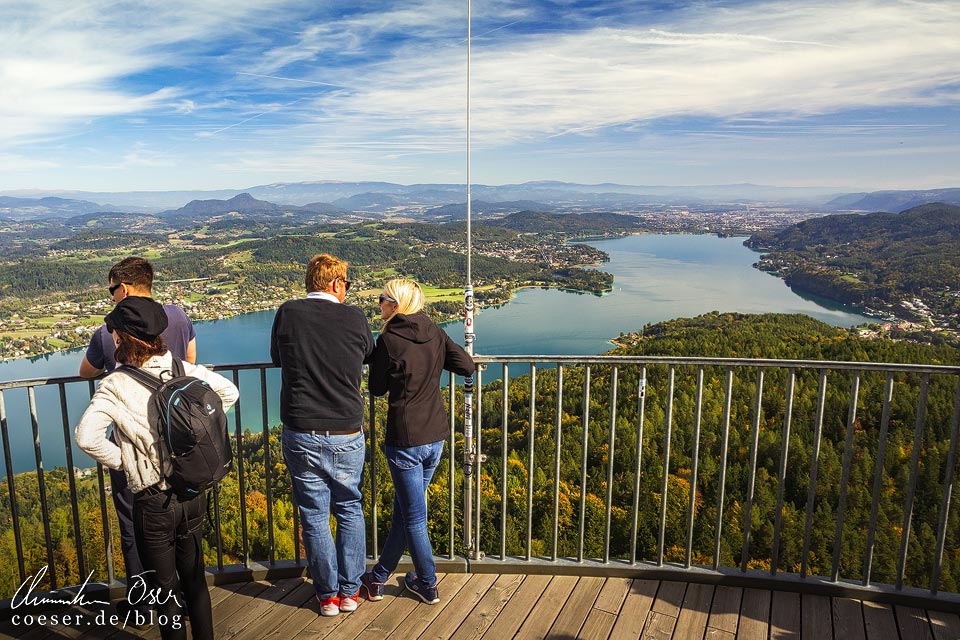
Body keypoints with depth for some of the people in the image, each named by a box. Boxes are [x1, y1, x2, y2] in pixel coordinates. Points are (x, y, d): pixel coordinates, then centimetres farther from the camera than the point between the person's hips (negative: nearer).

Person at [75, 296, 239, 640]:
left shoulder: (116, 386, -17)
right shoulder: (185, 370, -5)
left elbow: (86, 436, -27)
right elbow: (229, 392, 6)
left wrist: (120, 461, -10)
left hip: (153, 501, -5)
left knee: (165, 589, 15)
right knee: (194, 577, 23)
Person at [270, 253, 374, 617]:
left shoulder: (287, 314, -5)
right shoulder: (354, 318, -7)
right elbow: (369, 355, 11)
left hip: (301, 436, 0)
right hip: (347, 436, 0)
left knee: (314, 516, 14)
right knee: (350, 511, 19)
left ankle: (327, 595, 26)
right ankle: (350, 591, 28)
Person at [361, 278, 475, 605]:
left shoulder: (389, 340, -13)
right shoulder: (435, 333, 1)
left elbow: (377, 388, -4)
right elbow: (467, 366, 0)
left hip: (405, 439, -6)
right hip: (436, 437, 6)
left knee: (414, 517, 9)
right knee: (404, 508, 19)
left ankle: (428, 586, 23)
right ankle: (379, 577, 34)